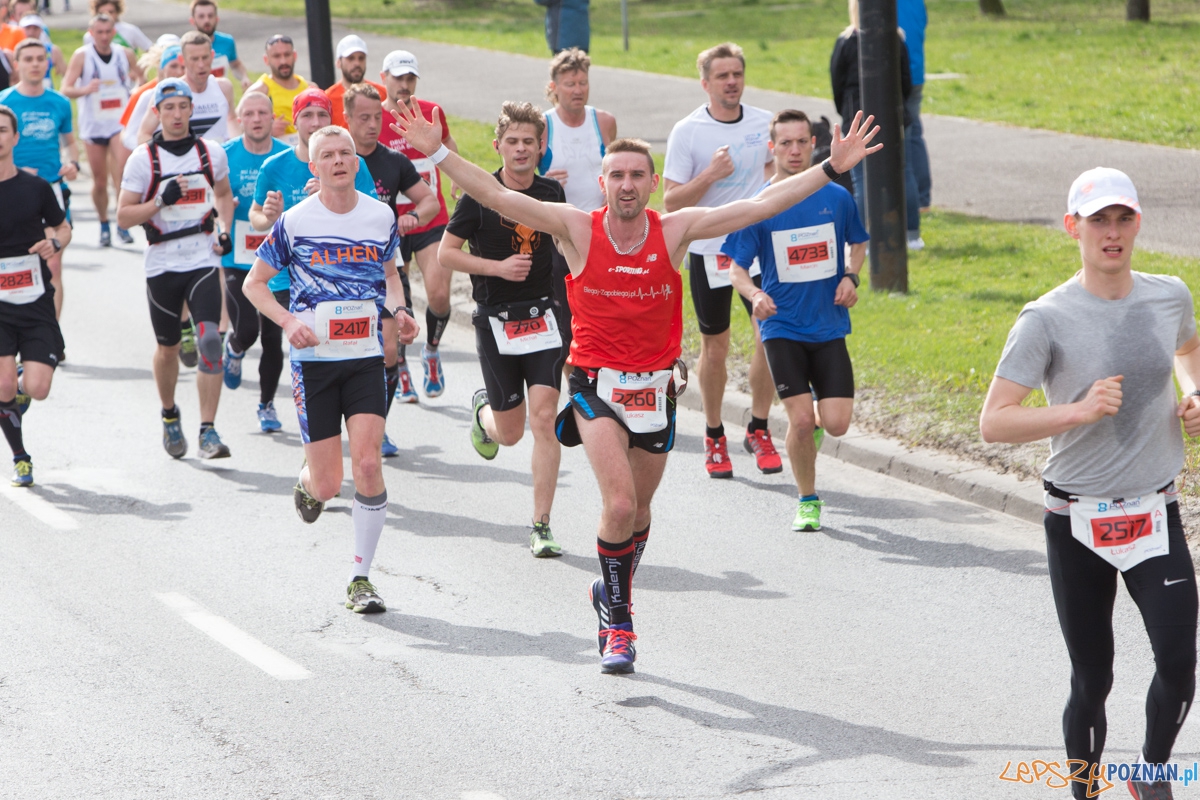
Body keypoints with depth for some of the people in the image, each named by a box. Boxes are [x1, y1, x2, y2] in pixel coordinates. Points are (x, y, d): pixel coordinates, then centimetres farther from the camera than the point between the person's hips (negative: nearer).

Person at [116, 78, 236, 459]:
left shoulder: (212, 152, 4)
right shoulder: (143, 158, -3)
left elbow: (224, 194, 22)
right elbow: (123, 215, -4)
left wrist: (225, 231, 5)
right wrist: (161, 202, -19)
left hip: (203, 260, 0)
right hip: (162, 264, 0)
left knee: (209, 340, -16)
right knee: (168, 348, 12)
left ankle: (208, 432, -14)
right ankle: (169, 415, 39)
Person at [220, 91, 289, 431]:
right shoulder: (225, 156, -3)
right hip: (237, 261, -1)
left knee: (273, 336, 4)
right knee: (246, 329, -14)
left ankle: (267, 404, 21)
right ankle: (234, 348, 24)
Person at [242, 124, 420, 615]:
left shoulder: (381, 216, 4)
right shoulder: (295, 221, -4)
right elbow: (253, 284, 3)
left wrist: (398, 309, 0)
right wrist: (289, 321, -13)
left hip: (366, 358, 1)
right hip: (314, 359, -1)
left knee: (367, 463, -15)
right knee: (328, 485, -2)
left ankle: (361, 578, -3)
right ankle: (307, 482, 39)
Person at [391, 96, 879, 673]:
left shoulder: (675, 231, -5)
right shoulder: (577, 229, -9)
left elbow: (760, 206, -6)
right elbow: (497, 197, -13)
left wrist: (832, 169, -10)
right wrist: (438, 152, -22)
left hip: (655, 387, 3)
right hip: (597, 386, -3)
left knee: (638, 508, 15)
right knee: (619, 505, -18)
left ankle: (612, 593, 43)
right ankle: (618, 622, 1)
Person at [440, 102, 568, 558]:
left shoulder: (552, 193, 3)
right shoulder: (480, 194, -7)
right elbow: (446, 253, -4)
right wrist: (498, 266, -15)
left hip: (543, 315, 2)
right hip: (495, 319, -2)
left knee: (544, 420, -12)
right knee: (510, 432, 6)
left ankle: (541, 527, -8)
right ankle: (483, 411, 44)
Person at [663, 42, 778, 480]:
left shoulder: (764, 123, 1)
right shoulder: (687, 131, -8)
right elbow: (671, 201, -10)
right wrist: (710, 175, -22)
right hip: (708, 251, -2)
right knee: (715, 347, 6)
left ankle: (758, 431, 8)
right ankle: (714, 437, 23)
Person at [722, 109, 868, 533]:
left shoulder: (837, 197, 0)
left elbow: (858, 243, 17)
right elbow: (736, 269, -2)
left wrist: (850, 277, -2)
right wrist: (754, 295, -23)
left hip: (829, 326, 2)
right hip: (782, 327, -2)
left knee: (837, 423, -7)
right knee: (800, 420, -10)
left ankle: (812, 428, 30)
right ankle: (807, 501, 12)